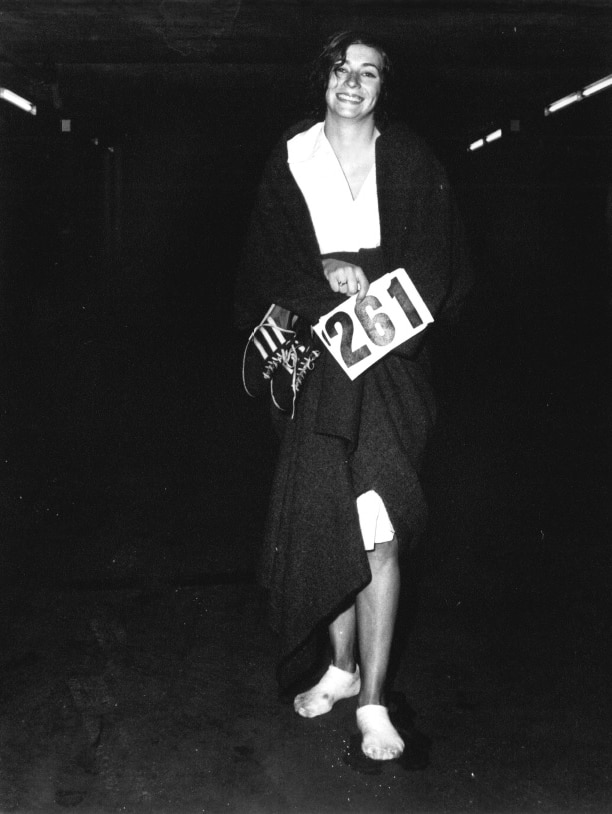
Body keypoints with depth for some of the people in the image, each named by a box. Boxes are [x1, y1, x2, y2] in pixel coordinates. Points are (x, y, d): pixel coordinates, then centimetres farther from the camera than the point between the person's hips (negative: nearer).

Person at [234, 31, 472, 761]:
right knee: (330, 523, 5)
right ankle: (343, 668, 24)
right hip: (316, 362, 2)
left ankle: (373, 702, 1)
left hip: (389, 356, -1)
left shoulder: (411, 161, 7)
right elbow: (268, 263, 6)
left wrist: (364, 278, -13)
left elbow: (432, 263, 4)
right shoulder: (289, 160, 10)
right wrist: (329, 277, -12)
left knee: (379, 532, -8)